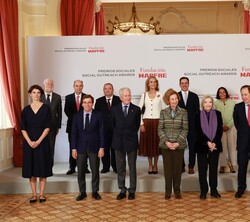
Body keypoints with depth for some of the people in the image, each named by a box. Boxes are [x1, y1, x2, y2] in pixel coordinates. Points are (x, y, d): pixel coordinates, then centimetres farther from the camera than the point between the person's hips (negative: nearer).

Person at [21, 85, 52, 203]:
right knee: (31, 168, 4)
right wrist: (30, 141, -12)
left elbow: (47, 127, -5)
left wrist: (38, 141, -14)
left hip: (42, 142, -2)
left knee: (42, 167, 2)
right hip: (29, 142, 2)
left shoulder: (46, 108, 0)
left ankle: (41, 194, 11)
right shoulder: (26, 110, 6)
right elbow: (23, 128, 2)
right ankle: (34, 194, 13)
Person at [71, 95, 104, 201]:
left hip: (94, 147, -1)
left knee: (95, 171, 7)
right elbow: (74, 133, 3)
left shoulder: (98, 115, -1)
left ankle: (95, 192, 21)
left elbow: (101, 132, -2)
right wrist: (73, 148, -3)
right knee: (80, 172, 5)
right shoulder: (76, 116, 4)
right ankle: (82, 192, 18)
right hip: (81, 147, 1)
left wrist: (101, 147, -7)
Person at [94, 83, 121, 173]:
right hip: (103, 129, 1)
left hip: (116, 129, -1)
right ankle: (105, 167, 15)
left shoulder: (118, 100, 2)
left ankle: (115, 167, 16)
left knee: (115, 148, 5)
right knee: (104, 148, 5)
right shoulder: (99, 101, 7)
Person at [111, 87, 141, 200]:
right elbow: (113, 124, 10)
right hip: (119, 141, 1)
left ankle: (132, 191, 16)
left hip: (131, 141, -1)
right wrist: (118, 134, 6)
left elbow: (137, 125, 7)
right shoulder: (114, 109, 2)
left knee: (132, 167, 7)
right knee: (120, 168, 8)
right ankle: (122, 190, 17)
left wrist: (131, 134, 5)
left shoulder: (136, 109, -1)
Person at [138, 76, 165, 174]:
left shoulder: (160, 95, 3)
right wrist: (141, 123, -4)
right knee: (147, 143, 4)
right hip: (146, 122, 1)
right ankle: (150, 165, 19)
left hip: (157, 121, -1)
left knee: (156, 142, 3)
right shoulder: (144, 95, 4)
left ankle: (155, 165, 18)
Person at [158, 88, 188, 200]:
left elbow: (185, 129, -2)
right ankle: (168, 190, 17)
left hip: (179, 145, 0)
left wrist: (178, 142, -12)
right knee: (167, 168, 6)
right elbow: (160, 129, 0)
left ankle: (177, 190, 20)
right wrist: (166, 142, -11)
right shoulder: (163, 112, 2)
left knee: (178, 168, 6)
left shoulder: (183, 112, 0)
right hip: (165, 145, 1)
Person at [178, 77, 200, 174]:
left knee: (192, 146, 4)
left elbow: (197, 111, 6)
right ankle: (181, 166, 14)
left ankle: (191, 167, 12)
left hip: (192, 126, 1)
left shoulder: (194, 96, 8)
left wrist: (197, 124, -3)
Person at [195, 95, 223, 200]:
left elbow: (220, 130, 0)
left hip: (215, 145, 1)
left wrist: (214, 143, -11)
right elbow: (198, 132, -4)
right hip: (202, 145, -1)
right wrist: (207, 143, -14)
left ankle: (214, 190, 17)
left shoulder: (217, 114, 3)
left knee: (214, 168, 6)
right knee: (202, 169, 2)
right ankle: (203, 191, 11)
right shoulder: (198, 115, 0)